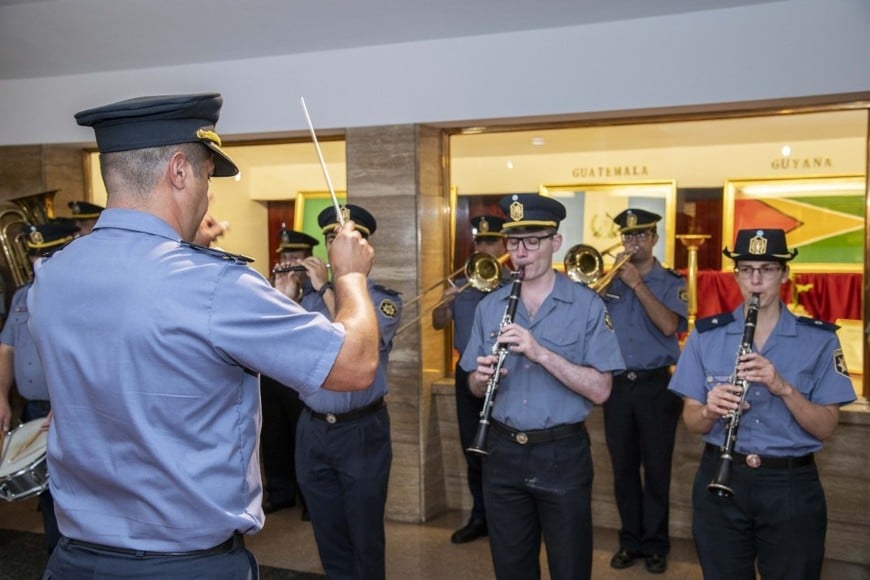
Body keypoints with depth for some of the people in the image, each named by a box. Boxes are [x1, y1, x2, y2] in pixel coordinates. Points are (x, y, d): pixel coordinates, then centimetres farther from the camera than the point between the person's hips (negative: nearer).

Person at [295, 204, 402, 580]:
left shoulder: (384, 298, -5)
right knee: (328, 536, 15)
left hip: (362, 431, -4)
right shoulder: (310, 299, 8)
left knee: (365, 536, 10)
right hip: (312, 431, 4)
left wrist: (326, 287, -18)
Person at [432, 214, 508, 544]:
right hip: (468, 373, 5)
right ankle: (480, 516, 25)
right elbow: (438, 323, 7)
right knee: (472, 449, 12)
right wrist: (444, 303, -14)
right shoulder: (461, 284, 12)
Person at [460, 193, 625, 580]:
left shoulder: (587, 305, -8)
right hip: (503, 452, 4)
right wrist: (481, 378, -15)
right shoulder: (490, 306, 4)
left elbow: (600, 390, -14)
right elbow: (475, 387, 9)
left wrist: (540, 352, -25)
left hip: (563, 454, -3)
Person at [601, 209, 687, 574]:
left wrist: (637, 284, -18)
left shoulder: (670, 282, 0)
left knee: (656, 469, 5)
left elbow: (668, 325, -17)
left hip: (656, 385, -3)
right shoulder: (611, 279, 9)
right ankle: (630, 540, 23)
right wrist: (614, 278, -12)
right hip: (617, 384, 3)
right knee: (623, 469, 9)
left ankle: (655, 545, 19)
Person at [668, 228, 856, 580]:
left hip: (792, 487, 0)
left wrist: (783, 387, -22)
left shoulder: (819, 339, -1)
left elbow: (826, 428, -6)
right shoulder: (706, 335, 1)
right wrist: (710, 410, -21)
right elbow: (692, 422, 1)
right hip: (720, 479, 1)